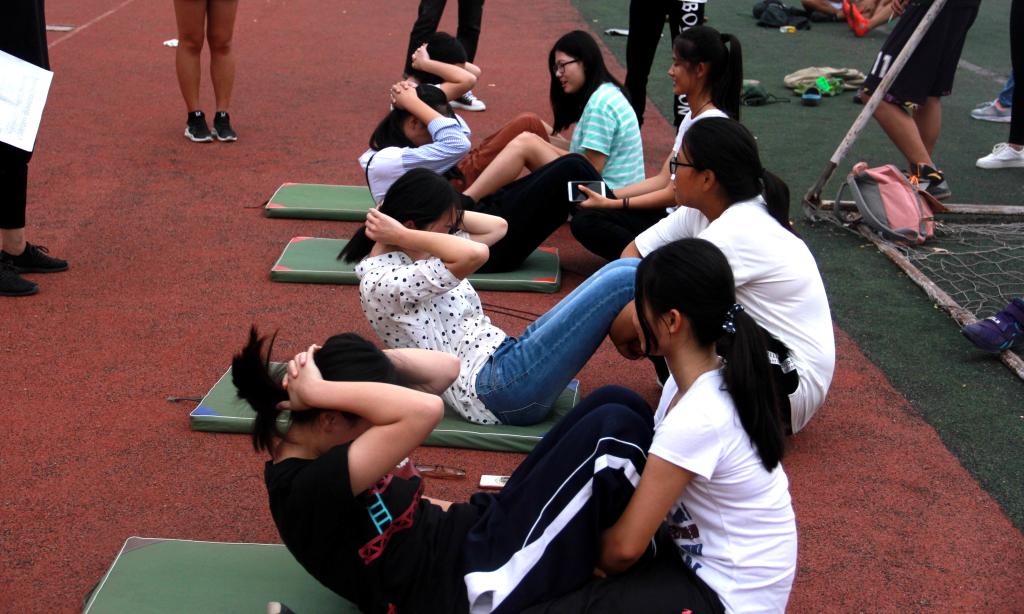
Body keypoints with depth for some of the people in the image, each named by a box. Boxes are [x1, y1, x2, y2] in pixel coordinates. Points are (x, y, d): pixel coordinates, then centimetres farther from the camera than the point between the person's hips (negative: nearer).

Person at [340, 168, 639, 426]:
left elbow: (497, 226, 21)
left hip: (504, 357, 10)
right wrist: (401, 236, -16)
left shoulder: (413, 255, 16)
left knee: (625, 267, 1)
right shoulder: (379, 282, -14)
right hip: (497, 388, -10)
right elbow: (474, 253, -28)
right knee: (624, 281, -14)